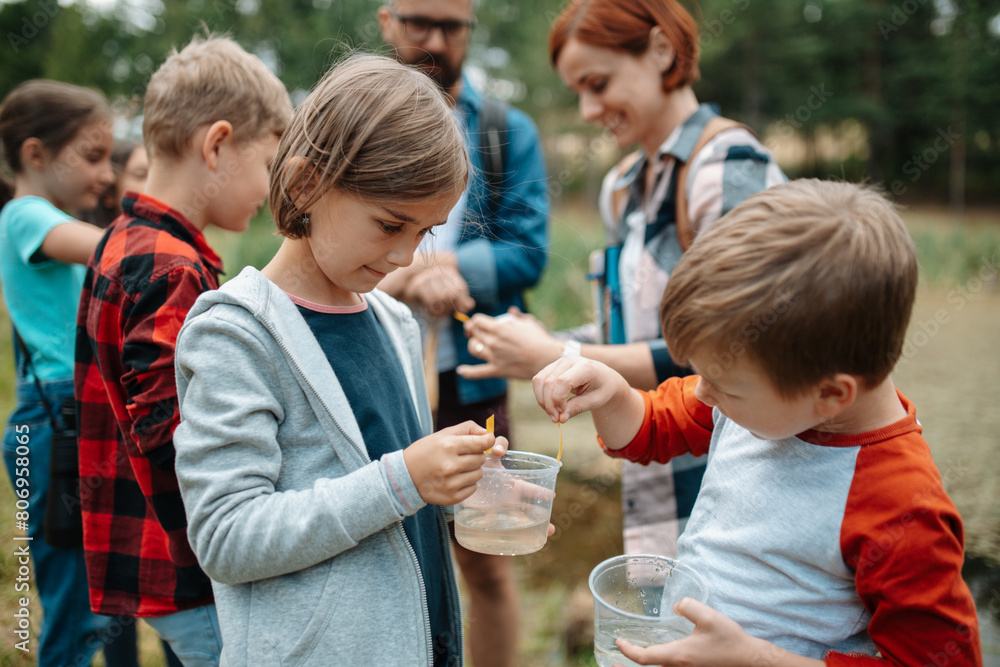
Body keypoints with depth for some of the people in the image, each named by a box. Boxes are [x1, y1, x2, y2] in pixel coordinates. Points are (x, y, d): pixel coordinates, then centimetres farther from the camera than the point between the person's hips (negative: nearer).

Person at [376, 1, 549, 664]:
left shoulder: (509, 133, 3)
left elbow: (528, 253, -6)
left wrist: (430, 270, -19)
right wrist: (422, 280, -21)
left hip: (468, 379, 0)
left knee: (487, 566, 12)